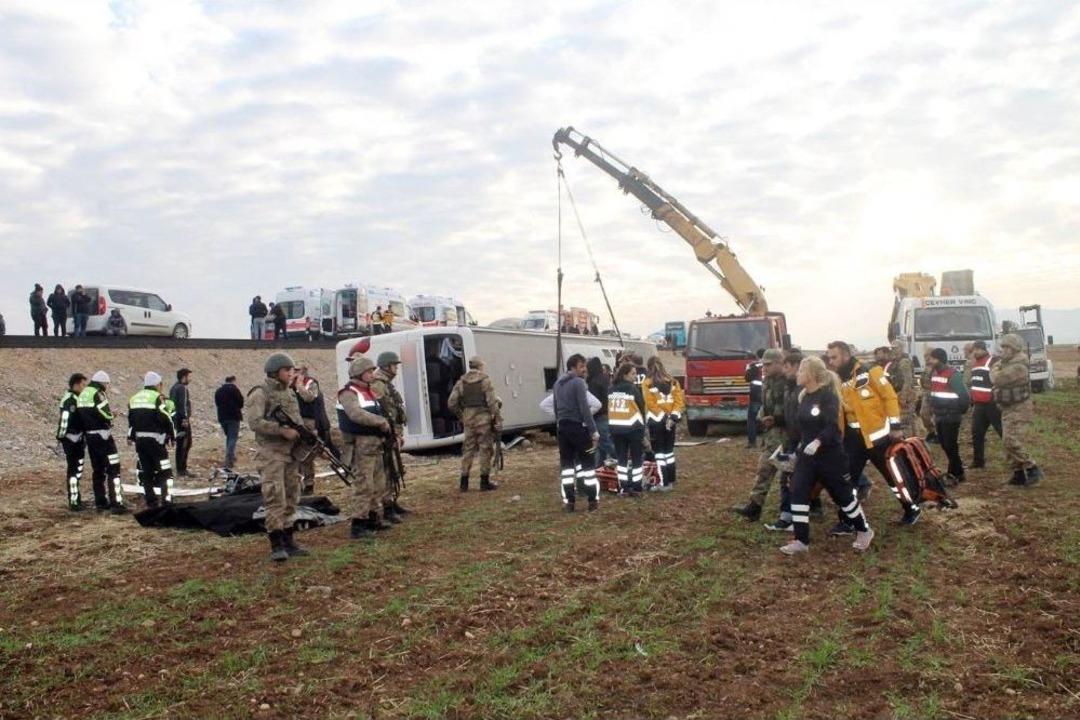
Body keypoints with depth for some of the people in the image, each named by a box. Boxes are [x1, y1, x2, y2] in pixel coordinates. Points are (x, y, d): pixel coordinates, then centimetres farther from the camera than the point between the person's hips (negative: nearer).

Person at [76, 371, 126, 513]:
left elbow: (83, 416, 13)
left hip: (89, 436, 9)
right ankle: (116, 504, -10)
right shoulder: (98, 394, -13)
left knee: (98, 470, 15)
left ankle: (100, 502, 20)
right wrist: (112, 414, 2)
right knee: (113, 469, -6)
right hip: (102, 435, -9)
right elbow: (106, 415, -18)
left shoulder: (83, 394, 14)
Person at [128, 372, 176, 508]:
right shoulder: (157, 397, -9)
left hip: (139, 439, 7)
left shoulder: (134, 398, 13)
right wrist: (172, 436, -4)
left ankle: (151, 502, 14)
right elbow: (165, 419, -14)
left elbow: (131, 419, 18)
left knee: (146, 471, 12)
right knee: (165, 471, -5)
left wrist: (131, 436, 27)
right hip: (155, 439, -7)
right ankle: (167, 501, -13)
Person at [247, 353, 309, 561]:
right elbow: (254, 422, -18)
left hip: (292, 453, 8)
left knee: (290, 499, 10)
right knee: (275, 499, -11)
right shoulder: (260, 394, -8)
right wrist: (283, 431, -20)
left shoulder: (290, 393, 16)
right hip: (271, 453, -7)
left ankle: (288, 541, 17)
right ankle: (276, 545, -6)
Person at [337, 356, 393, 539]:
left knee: (377, 483, 16)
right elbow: (357, 415, -28)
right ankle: (357, 525, -5)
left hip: (374, 443, 10)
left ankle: (374, 518, 27)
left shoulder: (368, 391, 19)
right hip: (361, 444, -10)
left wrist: (383, 425, 4)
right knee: (364, 485, -10)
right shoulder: (348, 393, -11)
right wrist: (381, 422, -22)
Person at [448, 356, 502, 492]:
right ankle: (485, 482, 6)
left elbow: (452, 403, 3)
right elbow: (492, 402, -11)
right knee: (485, 449, 4)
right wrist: (498, 420, -7)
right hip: (483, 418, -4)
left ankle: (464, 482, 14)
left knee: (468, 449, 12)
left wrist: (461, 416, 17)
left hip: (468, 419, 4)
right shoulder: (485, 380, -7)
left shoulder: (461, 382, 6)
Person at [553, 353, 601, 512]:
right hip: (578, 426, -7)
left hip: (562, 427, 7)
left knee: (566, 463, 10)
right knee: (587, 463, 1)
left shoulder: (558, 383, 13)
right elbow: (584, 409, -19)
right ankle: (593, 501, 3)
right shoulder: (579, 382, -13)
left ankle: (568, 501, 11)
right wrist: (594, 431, -17)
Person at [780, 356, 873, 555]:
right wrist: (800, 444, 20)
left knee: (843, 495, 7)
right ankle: (801, 541, 3)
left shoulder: (828, 395, -17)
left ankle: (864, 531, 31)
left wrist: (818, 442, -37)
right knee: (798, 493, -3)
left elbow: (832, 426, -25)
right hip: (807, 454, 7)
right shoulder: (803, 396, 6)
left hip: (830, 455, -7)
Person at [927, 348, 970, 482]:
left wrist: (959, 411, -8)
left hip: (951, 418, -9)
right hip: (939, 417, 9)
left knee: (950, 446, -4)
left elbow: (964, 395, -19)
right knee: (944, 445, 15)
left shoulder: (953, 375, -18)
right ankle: (958, 471, 30)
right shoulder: (934, 373, 10)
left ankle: (955, 474, 7)